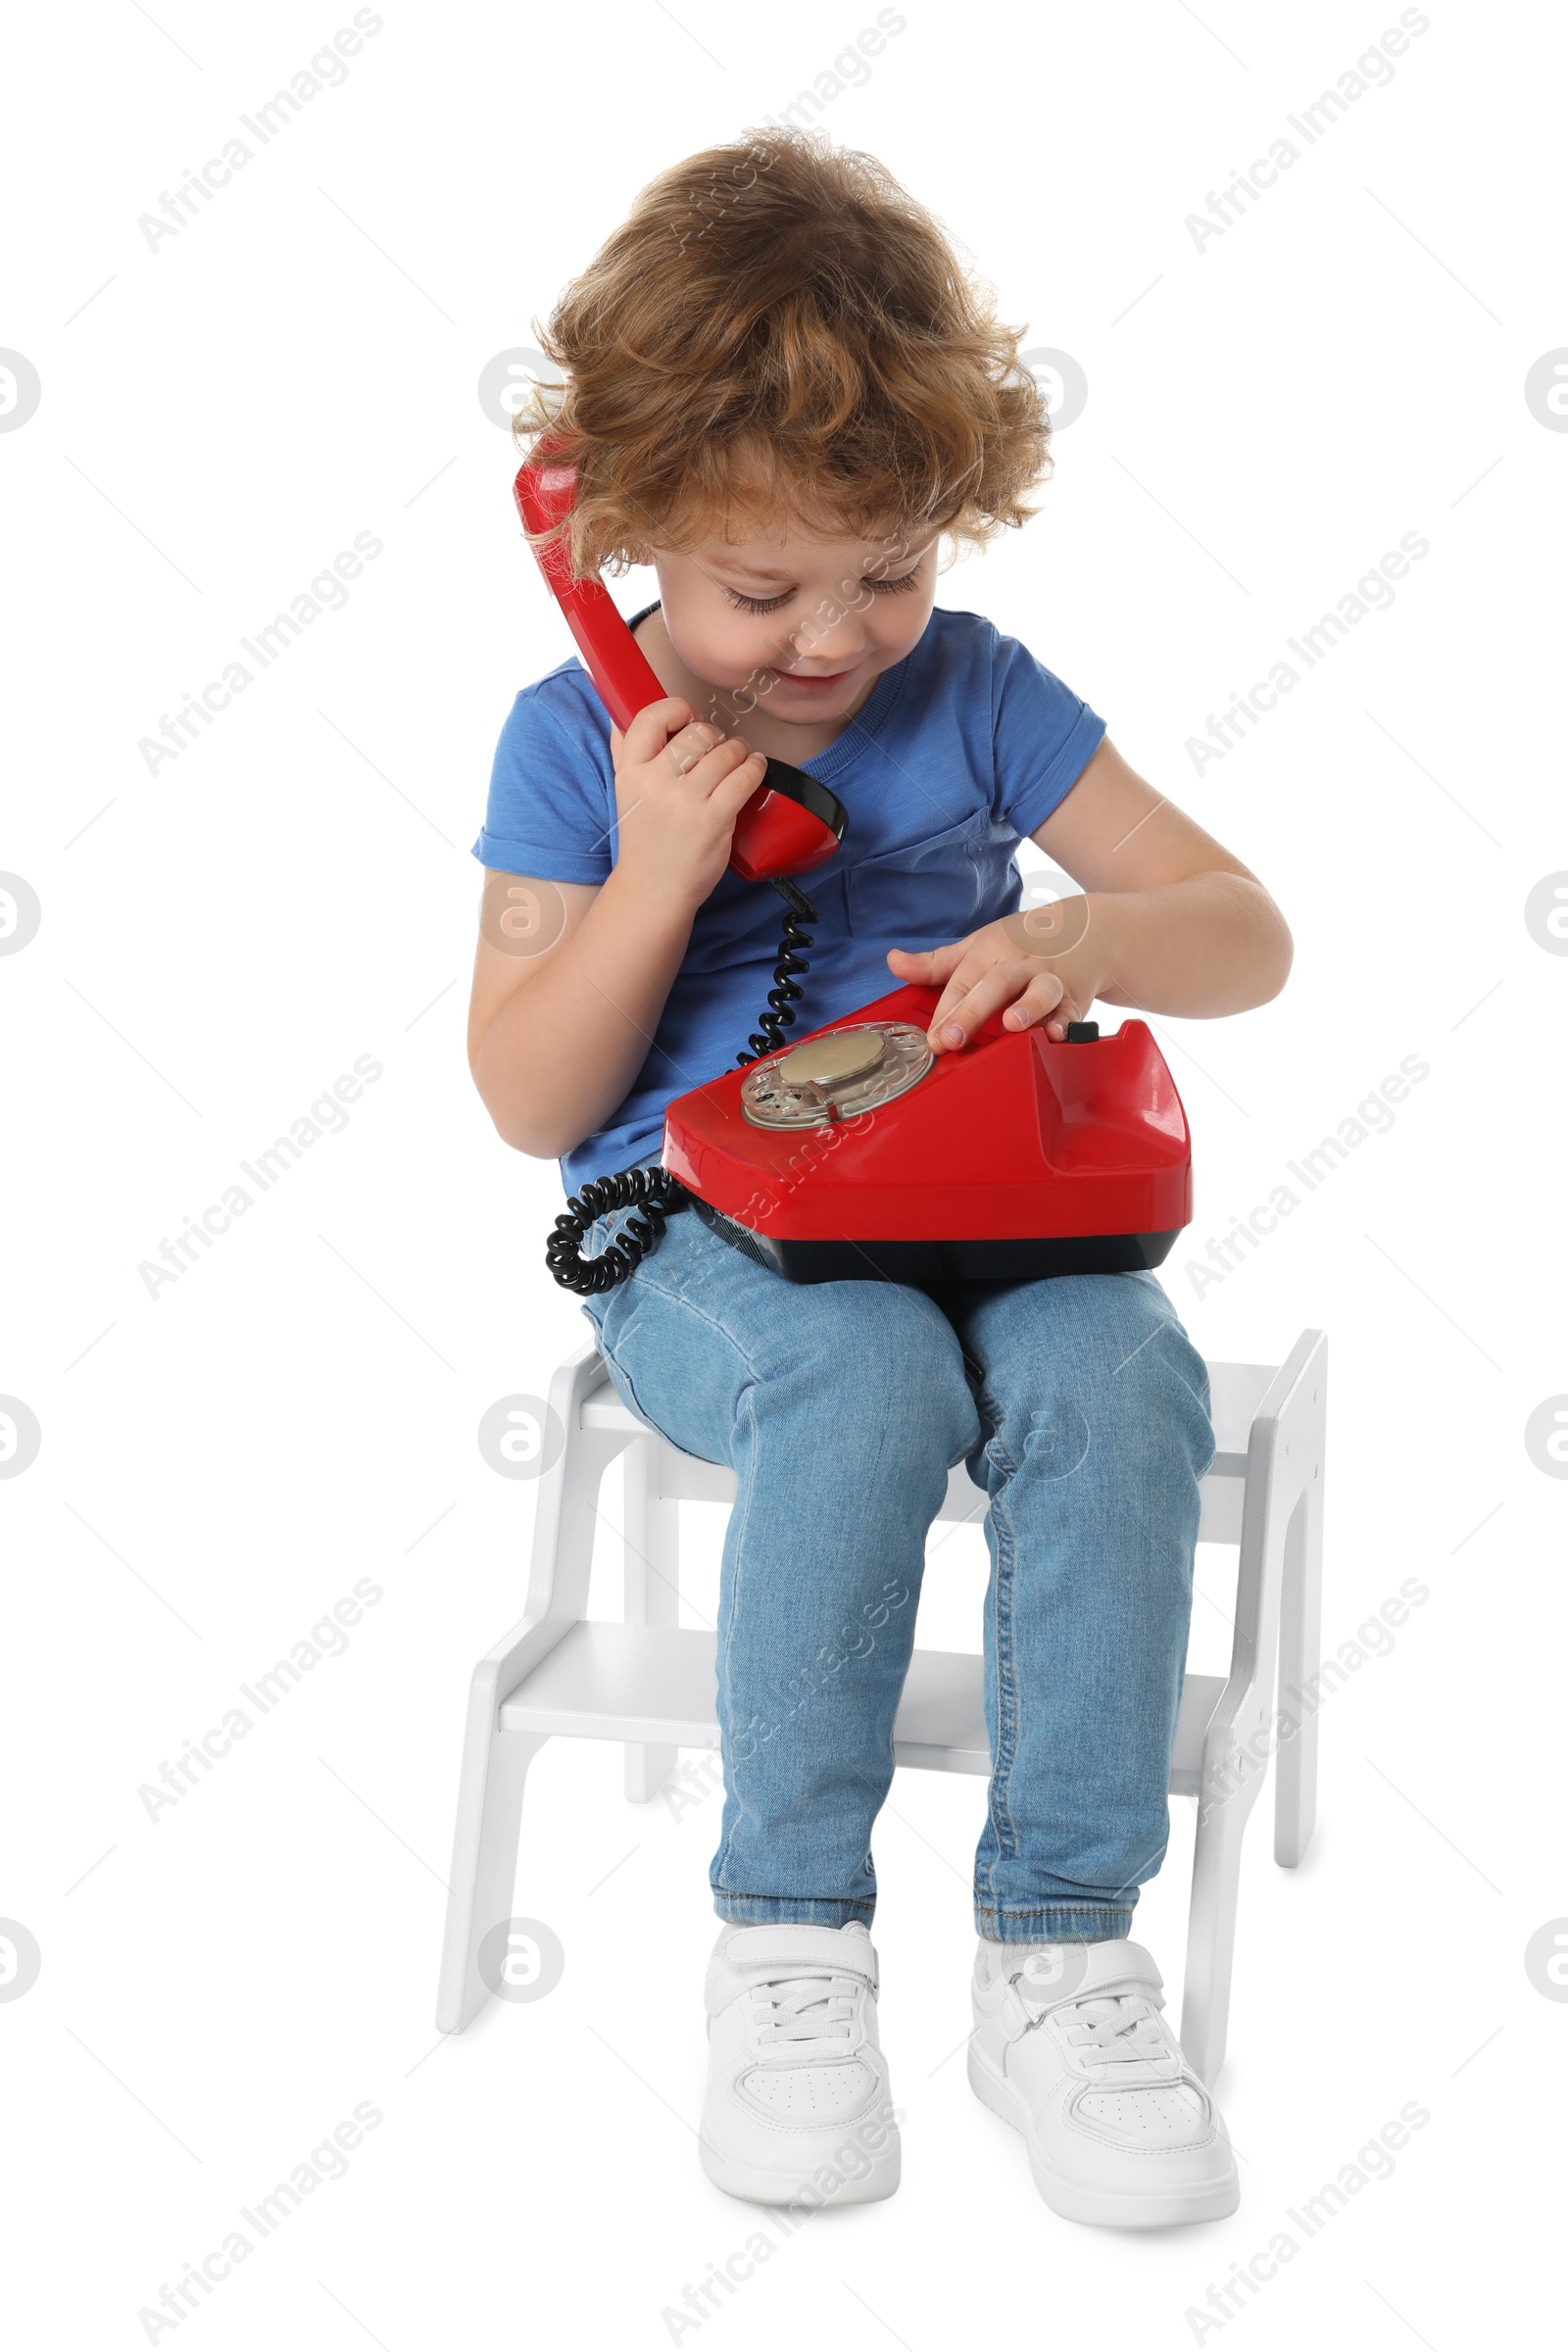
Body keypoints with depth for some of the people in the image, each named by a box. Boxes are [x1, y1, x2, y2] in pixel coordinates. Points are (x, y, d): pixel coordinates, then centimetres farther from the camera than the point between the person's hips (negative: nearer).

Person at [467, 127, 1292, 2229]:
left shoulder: (971, 691, 6)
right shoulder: (578, 739, 3)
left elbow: (1246, 936, 5)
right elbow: (532, 1102, 1)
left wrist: (1085, 940, -18)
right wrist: (658, 873, -12)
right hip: (696, 1231, -2)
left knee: (1119, 1371, -32)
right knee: (866, 1375, -37)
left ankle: (1061, 1945, -20)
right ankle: (789, 1935, -21)